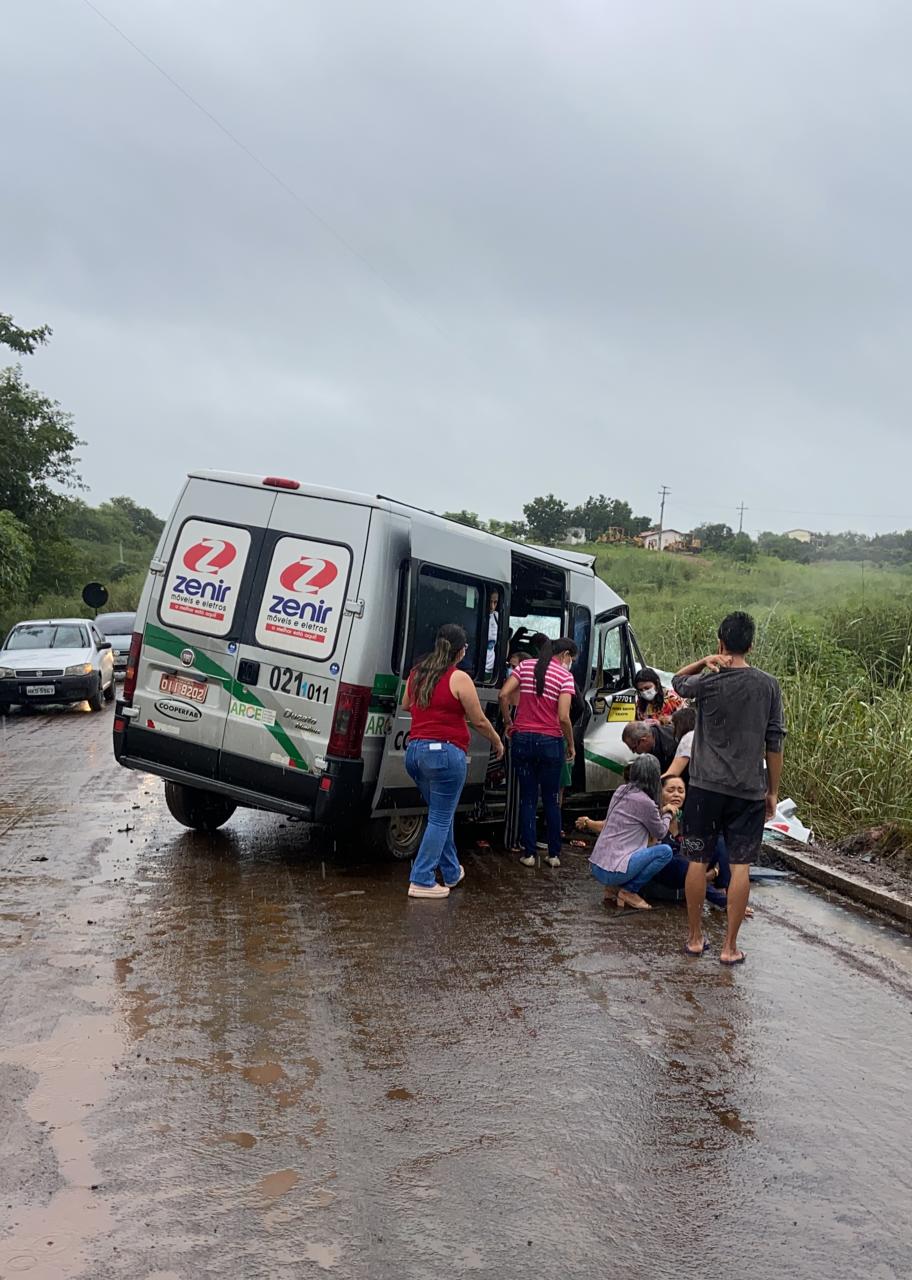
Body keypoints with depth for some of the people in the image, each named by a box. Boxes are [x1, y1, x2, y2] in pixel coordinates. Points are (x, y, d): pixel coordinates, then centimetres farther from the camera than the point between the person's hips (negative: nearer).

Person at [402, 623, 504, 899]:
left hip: (415, 751, 7)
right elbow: (479, 721, -6)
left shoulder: (416, 673, 8)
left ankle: (452, 873, 30)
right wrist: (497, 743, 11)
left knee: (441, 815, 21)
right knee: (440, 819, 1)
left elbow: (405, 705, 26)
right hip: (446, 753, -7)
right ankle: (421, 881, 0)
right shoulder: (459, 678, -11)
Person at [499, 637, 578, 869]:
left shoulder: (526, 665, 5)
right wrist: (571, 745, 1)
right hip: (550, 742, -2)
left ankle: (528, 854, 10)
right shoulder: (565, 676, -5)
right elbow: (563, 717, -12)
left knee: (527, 798, 10)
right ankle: (554, 854, 16)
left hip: (522, 739, 2)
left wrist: (508, 723, 8)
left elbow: (504, 695, -4)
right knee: (551, 800, 11)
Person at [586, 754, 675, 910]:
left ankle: (614, 887, 13)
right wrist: (668, 814, 21)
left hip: (595, 866, 8)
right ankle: (628, 891, -2)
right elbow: (660, 834, 4)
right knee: (665, 851, -5)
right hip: (612, 872, -8)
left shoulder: (621, 790, 9)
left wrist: (661, 812, 28)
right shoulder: (644, 802, -13)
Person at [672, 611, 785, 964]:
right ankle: (729, 947, 8)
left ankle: (695, 938, 19)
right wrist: (773, 791, 9)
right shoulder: (768, 685, -2)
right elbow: (774, 743, 0)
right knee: (740, 865, 5)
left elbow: (677, 681, 16)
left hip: (706, 786, -1)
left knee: (698, 860, 10)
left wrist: (705, 662, -2)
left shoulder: (707, 682, -7)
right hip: (749, 790, 1)